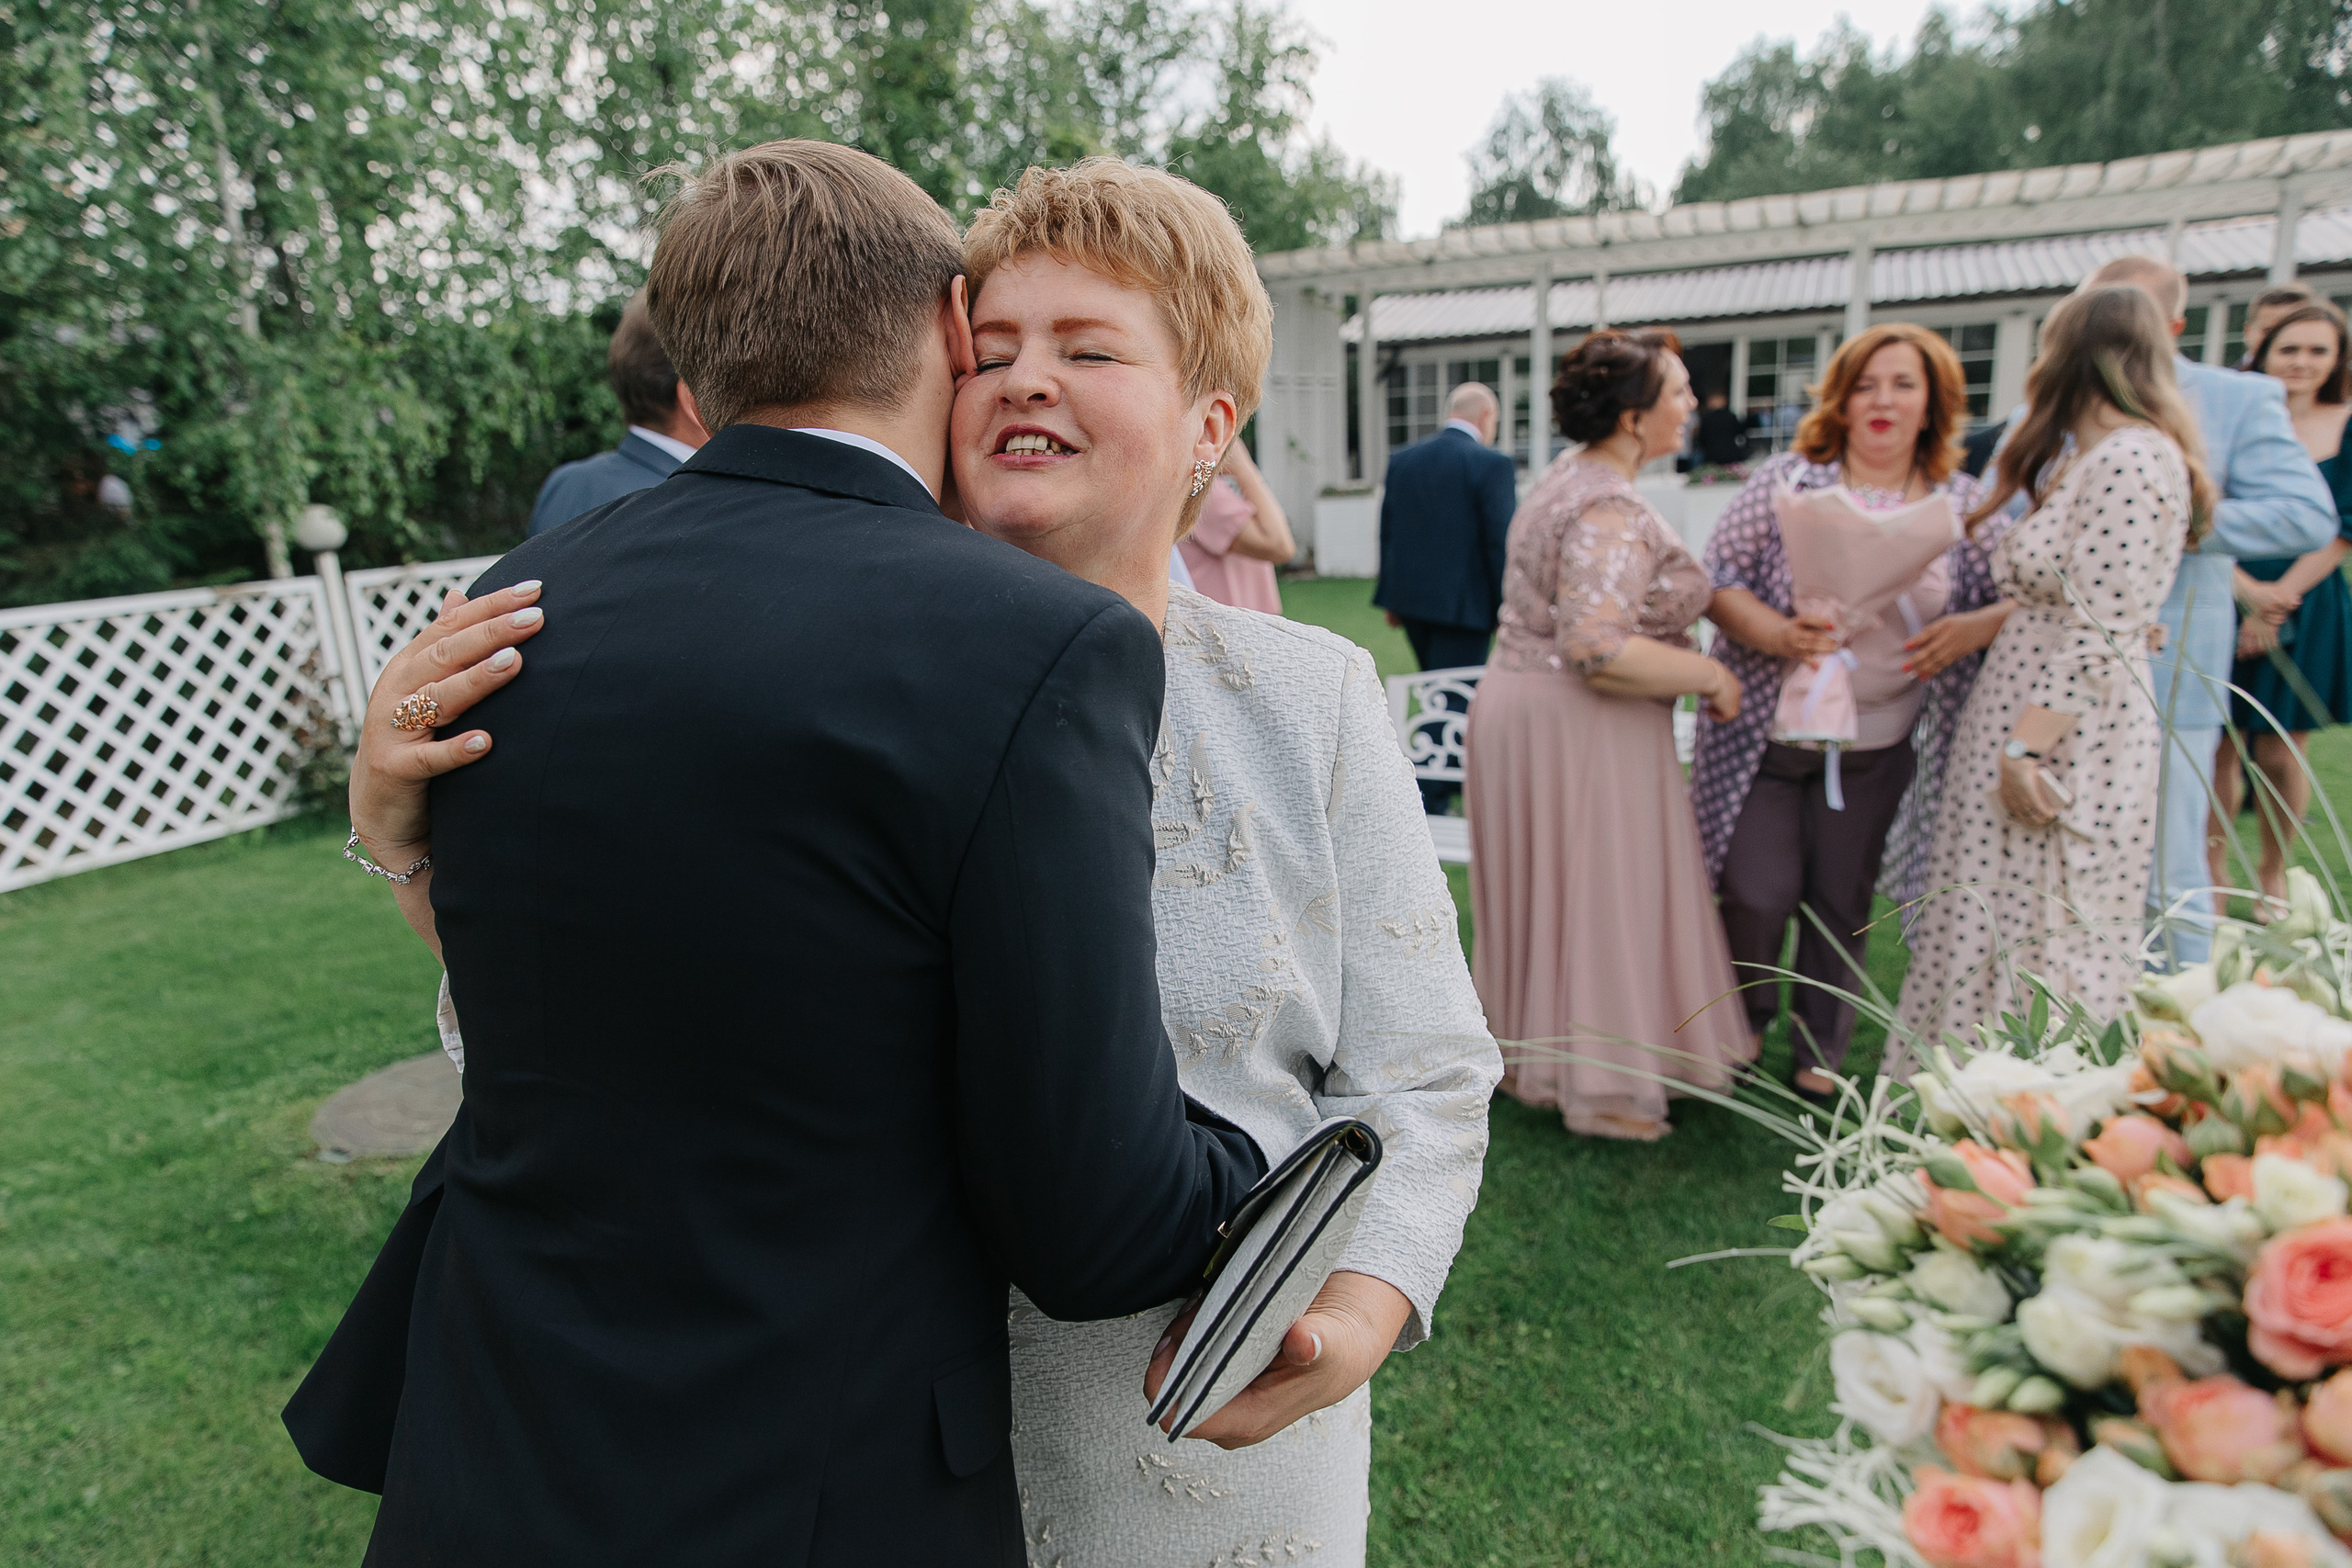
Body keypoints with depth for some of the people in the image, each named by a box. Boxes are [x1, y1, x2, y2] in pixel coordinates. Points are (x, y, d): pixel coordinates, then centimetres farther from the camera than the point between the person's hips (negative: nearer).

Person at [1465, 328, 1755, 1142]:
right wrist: (1709, 676, -19)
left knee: (1546, 889, 19)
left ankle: (1533, 1053, 34)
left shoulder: (1568, 480, 11)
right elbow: (1597, 648, -32)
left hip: (1518, 701, 10)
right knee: (1597, 893, 2)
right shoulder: (1614, 512, -22)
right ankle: (1597, 1088, 16)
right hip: (1578, 727, -10)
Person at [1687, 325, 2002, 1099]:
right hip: (1767, 732, -2)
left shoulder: (1964, 504, 3)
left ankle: (1821, 1050, 30)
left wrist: (1973, 629, -14)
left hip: (1877, 748, 2)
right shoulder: (1786, 481, -5)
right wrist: (1778, 634, -23)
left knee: (1842, 904, 10)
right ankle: (1742, 1023, 26)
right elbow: (1716, 583, -6)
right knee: (1759, 893, -3)